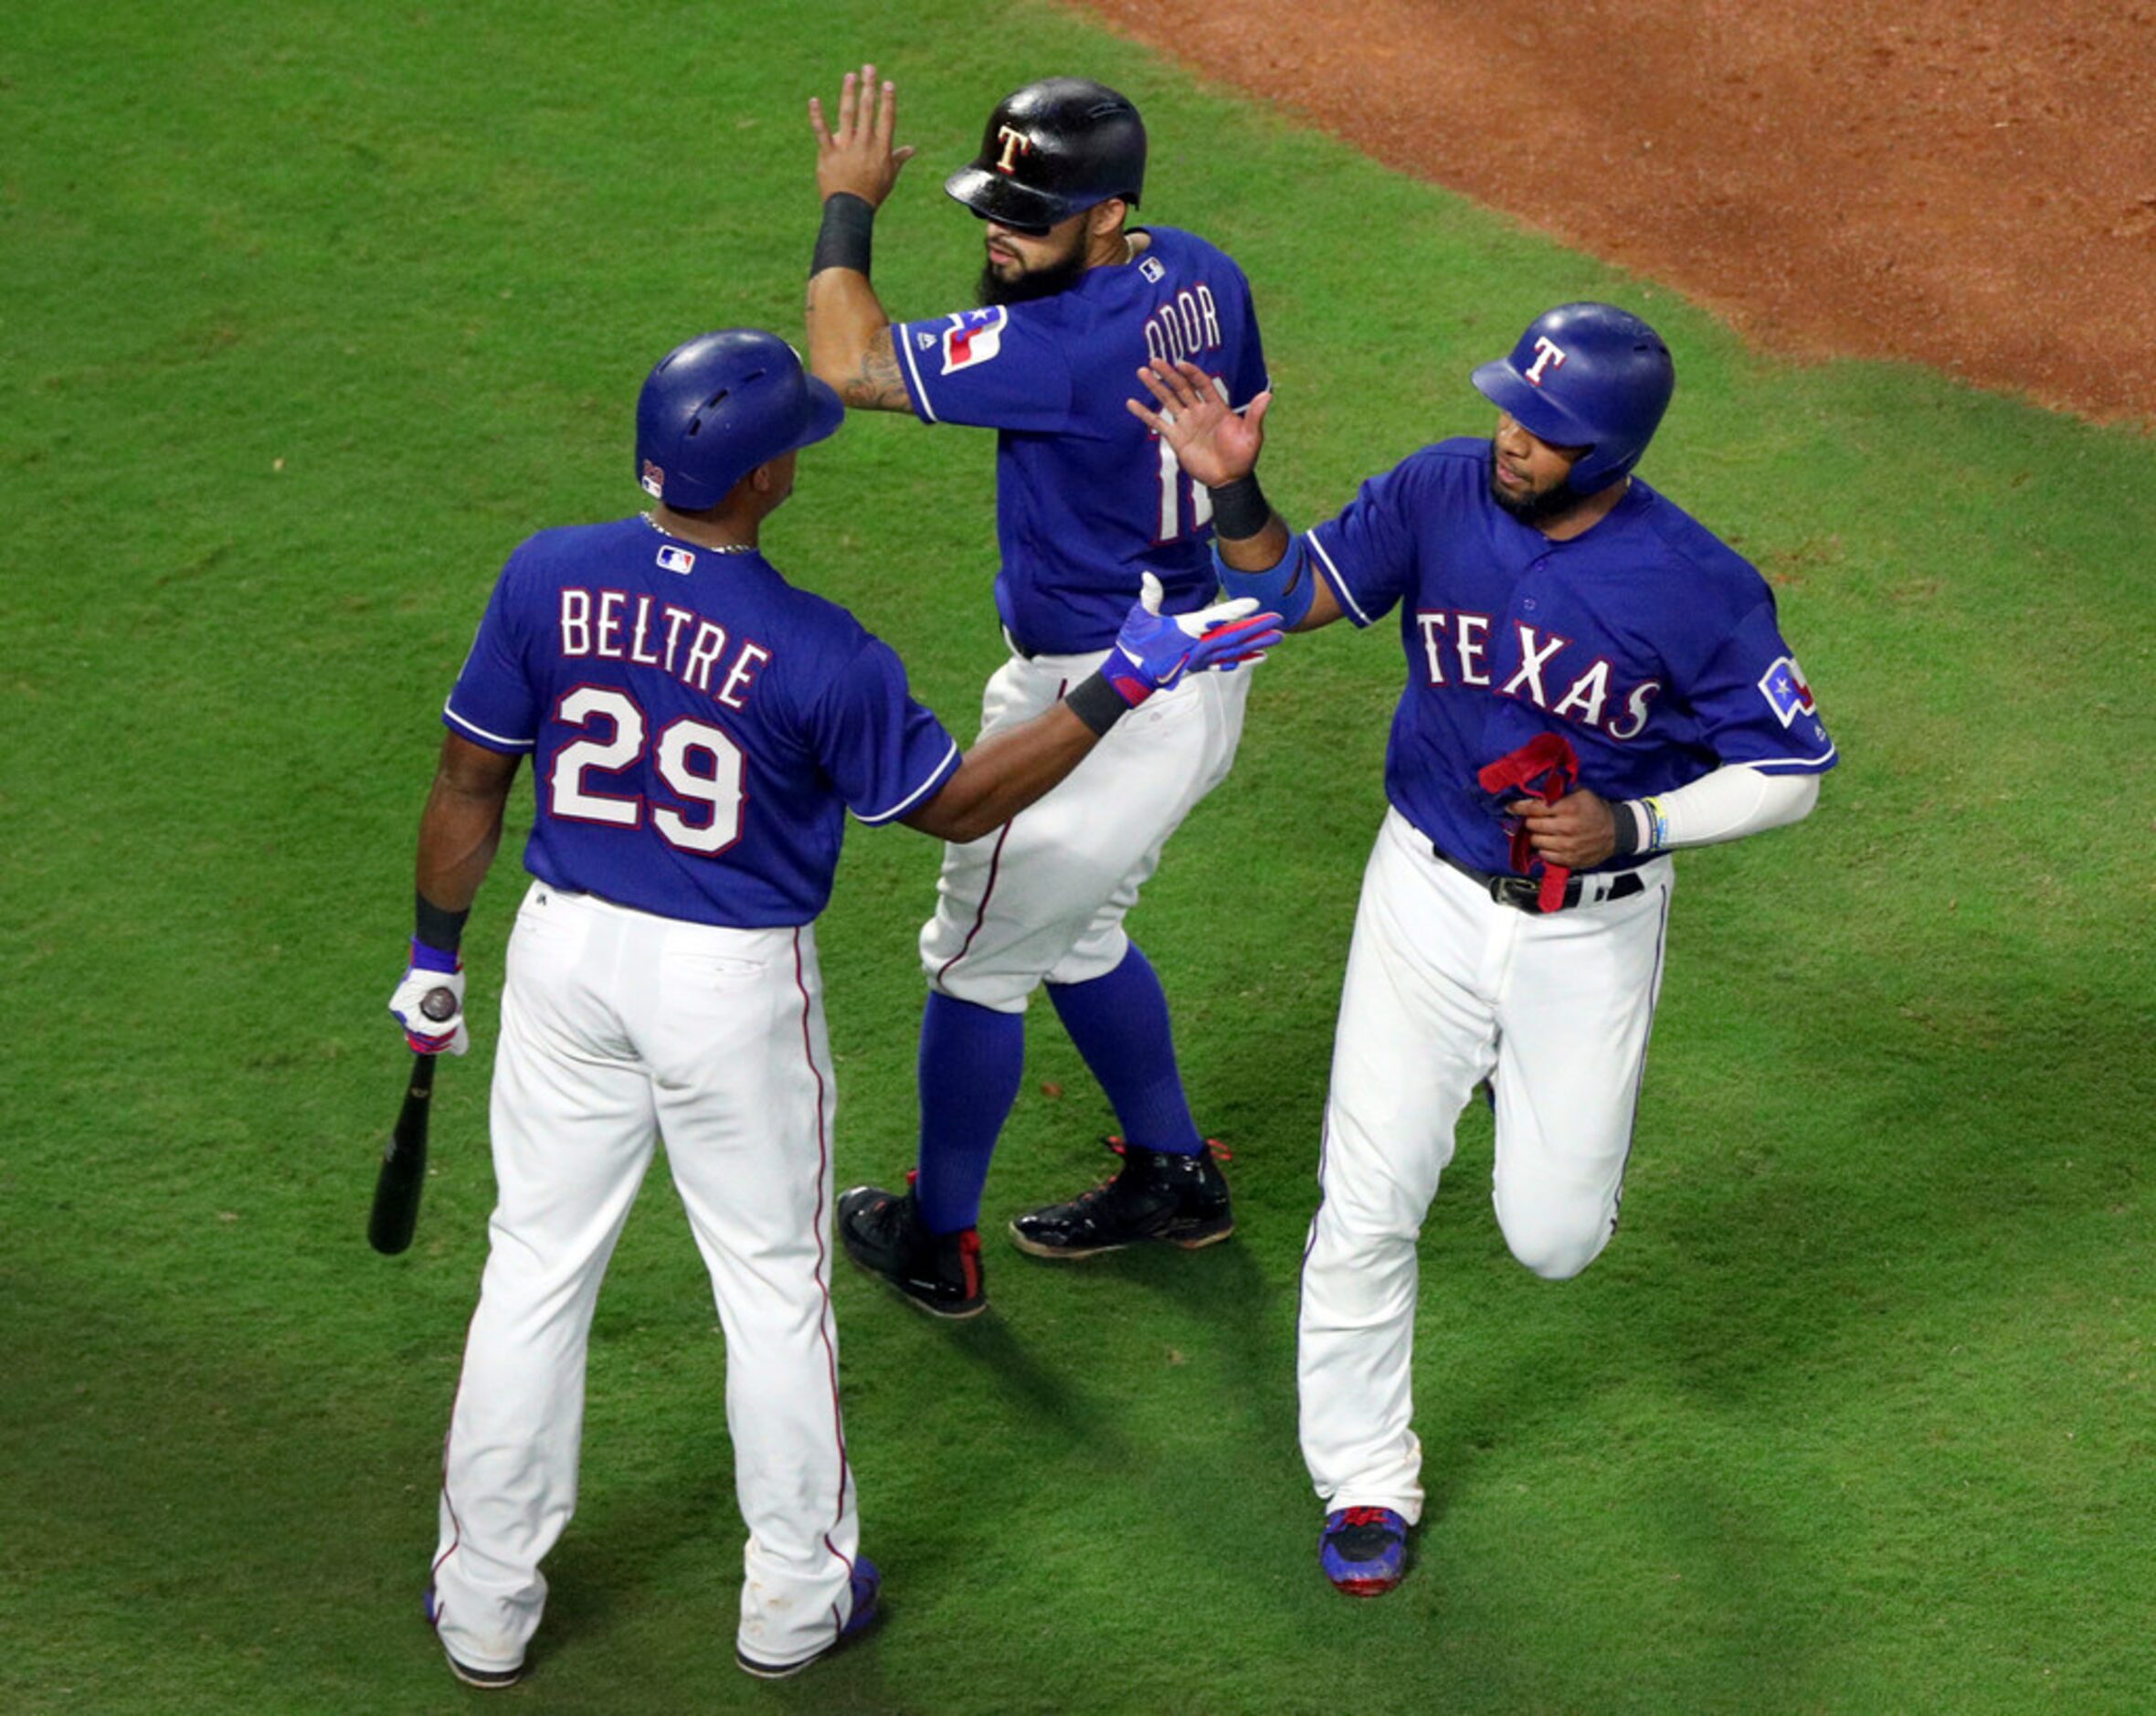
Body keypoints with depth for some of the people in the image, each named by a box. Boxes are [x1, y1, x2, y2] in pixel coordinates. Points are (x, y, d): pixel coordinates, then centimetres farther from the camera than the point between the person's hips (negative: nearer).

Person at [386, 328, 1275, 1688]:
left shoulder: (547, 582, -11)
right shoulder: (818, 653, -22)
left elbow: (468, 787, -2)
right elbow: (954, 803, -9)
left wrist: (437, 951, 12)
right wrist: (1127, 683, -7)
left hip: (567, 955, 3)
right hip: (733, 983, -3)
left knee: (536, 1269, 15)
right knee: (774, 1282, 16)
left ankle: (485, 1603, 25)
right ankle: (795, 1598, 30)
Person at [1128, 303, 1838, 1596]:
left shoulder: (1699, 588, -19)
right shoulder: (1439, 494, -11)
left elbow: (1790, 772, -10)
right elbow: (1297, 594, 0)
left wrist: (1635, 827, -23)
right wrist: (1235, 491, -19)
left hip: (1591, 929, -2)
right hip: (1431, 896, 2)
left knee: (1554, 1240, 5)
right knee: (1367, 1207, 2)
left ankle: (1560, 1117, 42)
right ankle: (1367, 1483, 22)